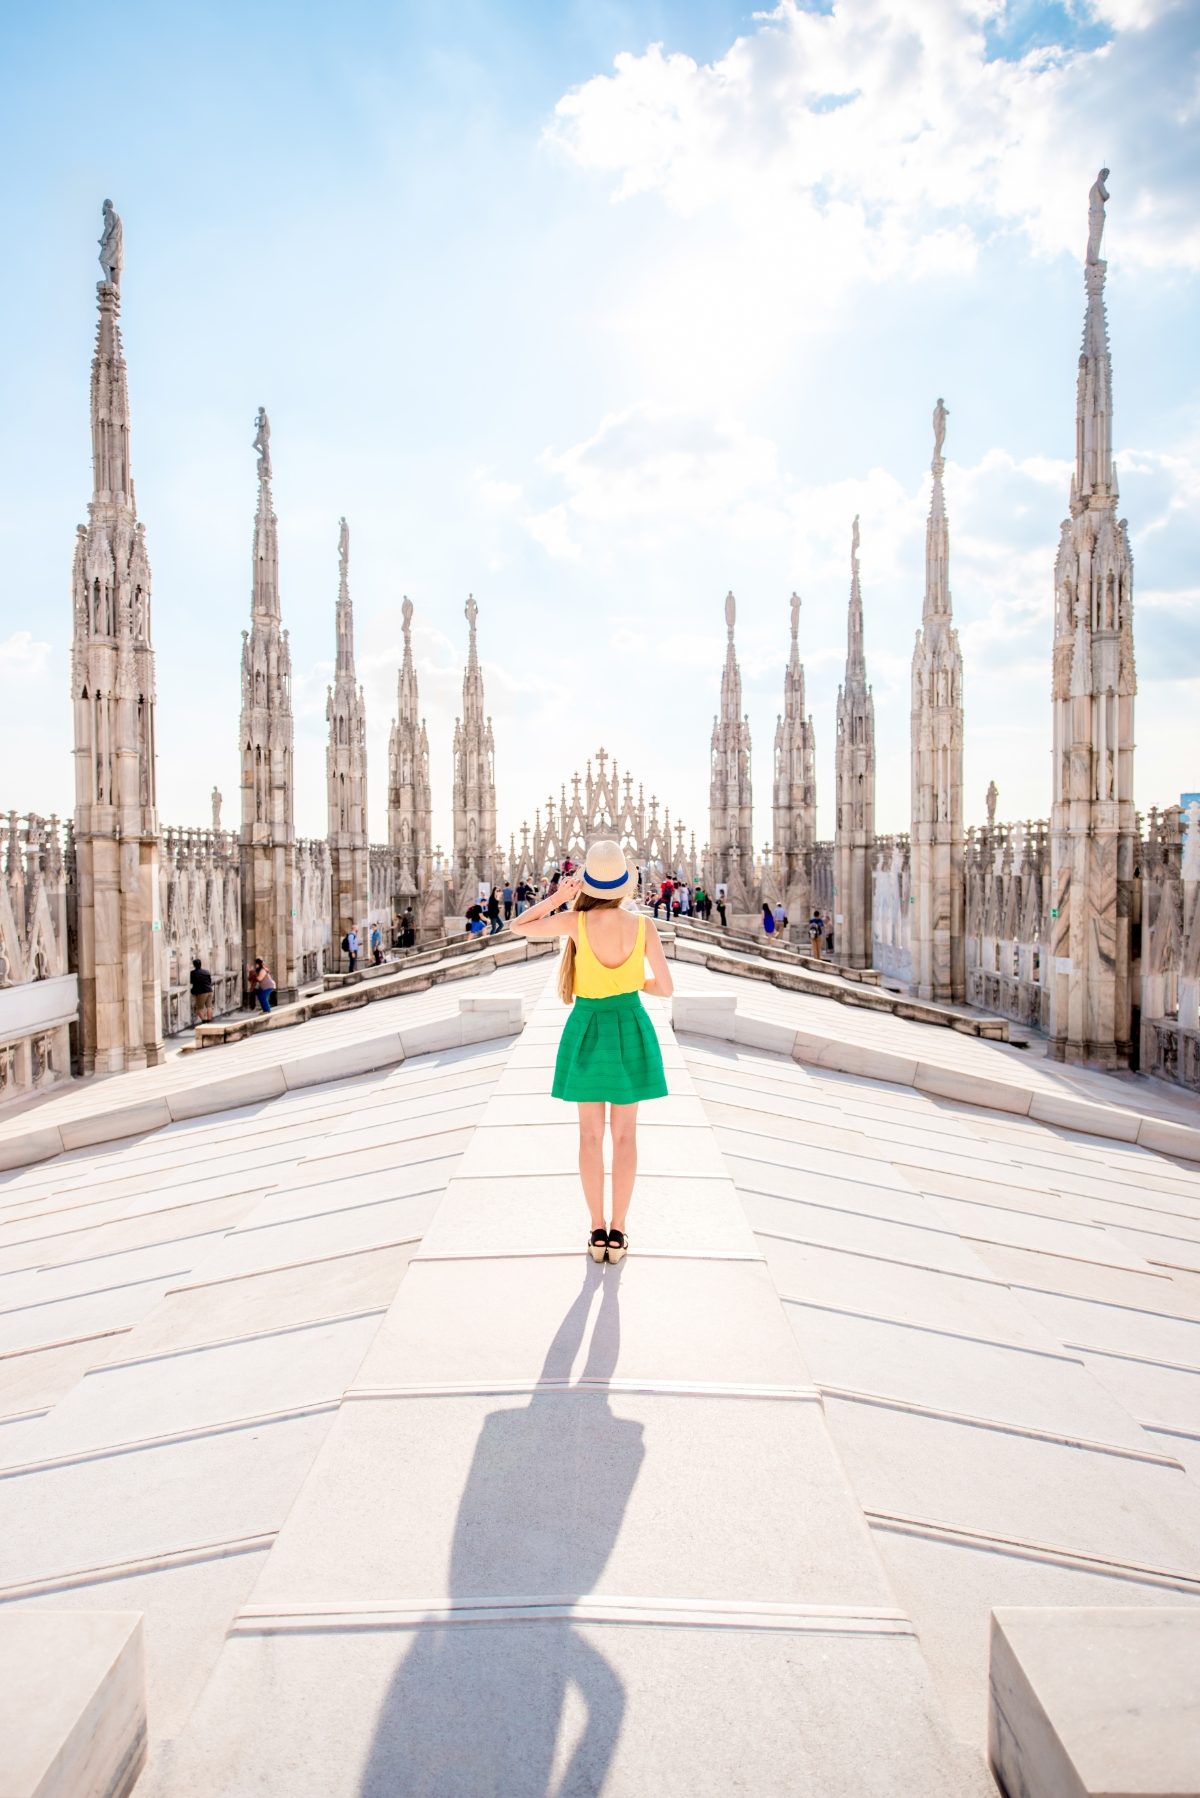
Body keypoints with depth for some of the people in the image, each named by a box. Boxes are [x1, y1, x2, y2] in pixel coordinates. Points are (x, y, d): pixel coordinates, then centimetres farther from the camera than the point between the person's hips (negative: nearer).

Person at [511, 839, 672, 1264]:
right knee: (625, 1134, 9)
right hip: (630, 1029, 1)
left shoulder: (575, 921, -14)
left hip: (588, 1030, 0)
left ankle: (597, 1233, 13)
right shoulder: (643, 925, -11)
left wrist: (557, 897, -3)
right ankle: (618, 1233, 11)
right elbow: (666, 988, -4)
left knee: (591, 1135, 9)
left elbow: (519, 927, 2)